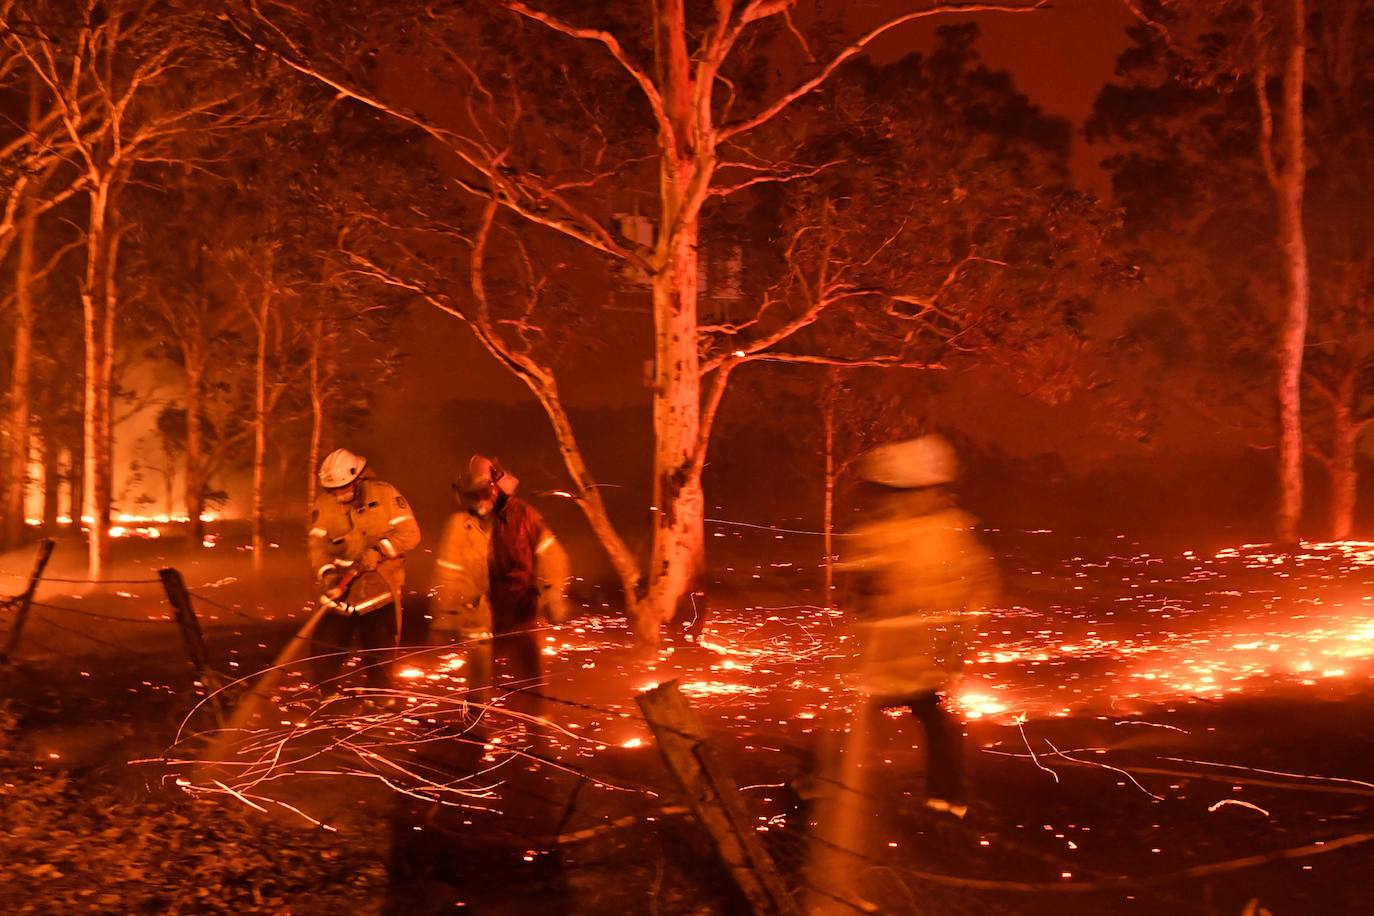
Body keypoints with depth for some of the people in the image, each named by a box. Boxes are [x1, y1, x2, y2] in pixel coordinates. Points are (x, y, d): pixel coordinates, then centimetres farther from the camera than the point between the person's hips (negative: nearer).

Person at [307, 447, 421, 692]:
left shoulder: (385, 495, -6)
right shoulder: (324, 504, 0)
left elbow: (410, 533, -9)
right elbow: (317, 545, -4)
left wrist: (378, 551, -21)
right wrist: (327, 574, -21)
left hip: (379, 592, -2)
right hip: (340, 593, 2)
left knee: (379, 658, 5)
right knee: (324, 653, 3)